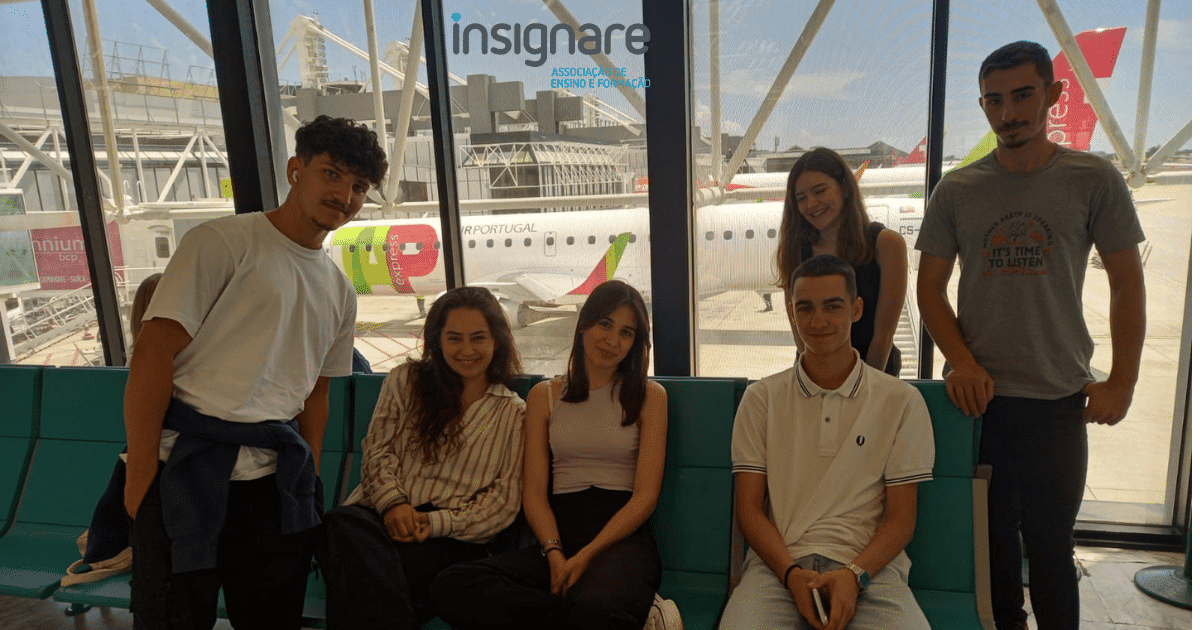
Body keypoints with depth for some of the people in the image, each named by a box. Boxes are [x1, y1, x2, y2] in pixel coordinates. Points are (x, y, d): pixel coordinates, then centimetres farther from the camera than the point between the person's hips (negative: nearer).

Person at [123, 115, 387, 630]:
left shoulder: (339, 291, 14)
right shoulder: (223, 241, -5)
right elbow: (154, 353, -9)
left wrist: (310, 477, 12)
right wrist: (141, 473, -11)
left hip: (276, 477, 5)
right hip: (191, 466, -5)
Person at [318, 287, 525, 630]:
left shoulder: (514, 413, 13)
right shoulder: (405, 380, 18)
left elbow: (505, 499, 6)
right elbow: (378, 451, 10)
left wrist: (437, 522, -9)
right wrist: (392, 501, -11)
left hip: (452, 539, -2)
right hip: (384, 514, 3)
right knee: (341, 524, -36)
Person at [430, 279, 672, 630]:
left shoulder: (649, 396, 8)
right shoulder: (545, 396, 15)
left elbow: (646, 495, 0)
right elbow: (534, 492, 8)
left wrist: (586, 555, -12)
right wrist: (554, 553, -11)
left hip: (623, 538, -3)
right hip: (559, 534, 4)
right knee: (450, 587, -24)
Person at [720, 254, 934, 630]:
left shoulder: (902, 401, 9)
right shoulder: (762, 398, 10)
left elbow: (902, 517, 6)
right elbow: (748, 508, 6)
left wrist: (854, 574, -12)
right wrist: (791, 573, -11)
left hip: (870, 566, 0)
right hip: (779, 563, 0)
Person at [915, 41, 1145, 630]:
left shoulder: (1094, 179, 1)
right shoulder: (955, 190, 3)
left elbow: (1127, 283, 3)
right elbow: (929, 287, 4)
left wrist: (1122, 381, -3)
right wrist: (962, 361, -10)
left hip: (1057, 397, -1)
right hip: (978, 391, 1)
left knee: (1049, 542, 5)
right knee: (992, 535, 11)